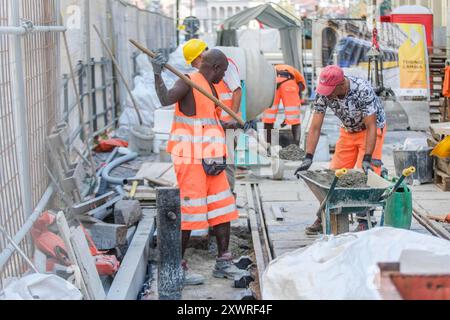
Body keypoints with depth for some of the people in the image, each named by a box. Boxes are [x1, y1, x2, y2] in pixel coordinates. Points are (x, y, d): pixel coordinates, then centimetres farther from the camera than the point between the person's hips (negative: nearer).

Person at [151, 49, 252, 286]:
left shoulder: (210, 88, 18)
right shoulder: (188, 82, -10)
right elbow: (166, 100, -29)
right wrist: (158, 75, -37)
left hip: (210, 158, 9)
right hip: (190, 159, -9)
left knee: (223, 208, 10)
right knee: (189, 211, -6)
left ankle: (223, 263, 20)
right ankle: (178, 267, 3)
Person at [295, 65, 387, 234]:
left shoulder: (363, 90, -35)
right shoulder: (323, 93, -22)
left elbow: (371, 127, -32)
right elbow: (315, 127, -19)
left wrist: (367, 158, -38)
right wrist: (308, 158, -27)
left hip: (372, 128, -5)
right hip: (348, 130, 5)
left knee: (365, 173, -14)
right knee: (334, 173, 2)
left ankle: (364, 221, -5)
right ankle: (324, 218, 12)